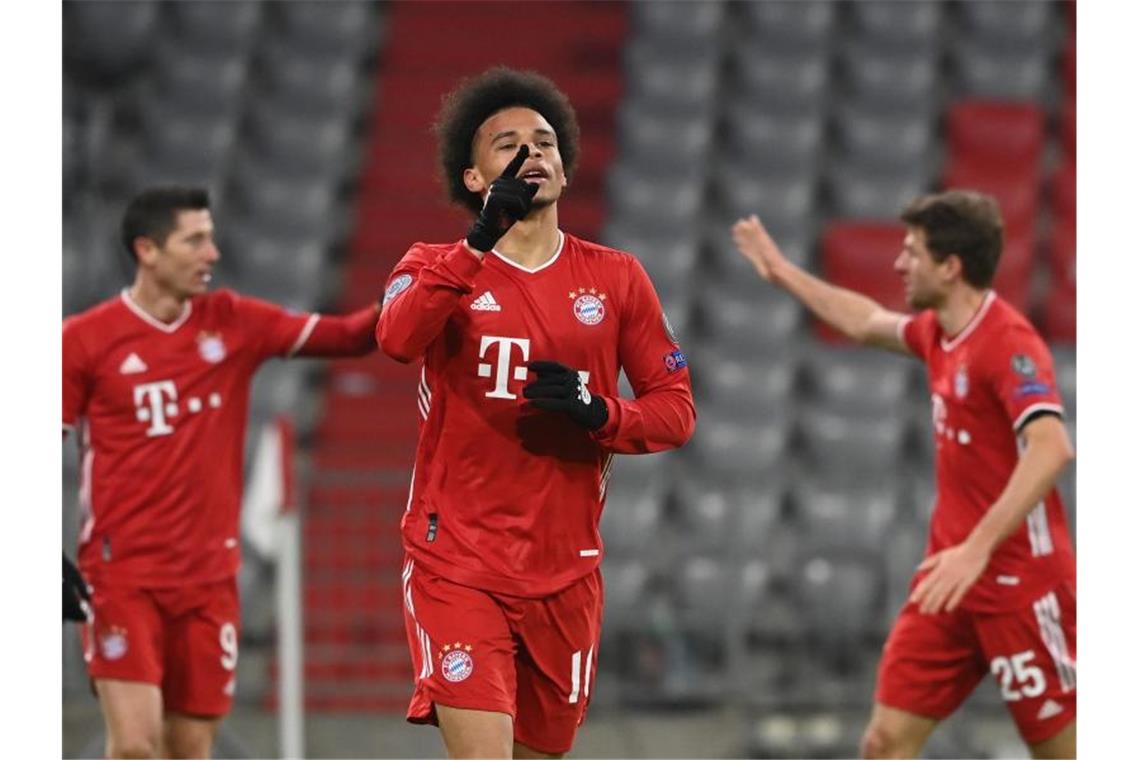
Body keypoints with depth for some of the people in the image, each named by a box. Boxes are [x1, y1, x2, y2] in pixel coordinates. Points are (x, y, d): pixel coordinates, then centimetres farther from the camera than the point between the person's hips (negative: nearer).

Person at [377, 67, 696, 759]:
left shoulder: (616, 278, 7)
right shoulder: (437, 266, 1)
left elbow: (676, 408, 7)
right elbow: (398, 339, -22)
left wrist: (598, 414, -14)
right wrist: (483, 237, -32)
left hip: (566, 570, 3)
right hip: (457, 564, -3)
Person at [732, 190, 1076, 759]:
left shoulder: (1008, 343, -17)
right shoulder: (937, 333, 10)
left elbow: (1051, 448, -32)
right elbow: (866, 323, 34)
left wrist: (977, 548, -37)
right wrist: (782, 273, 42)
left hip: (1019, 583, -8)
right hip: (952, 580, 8)